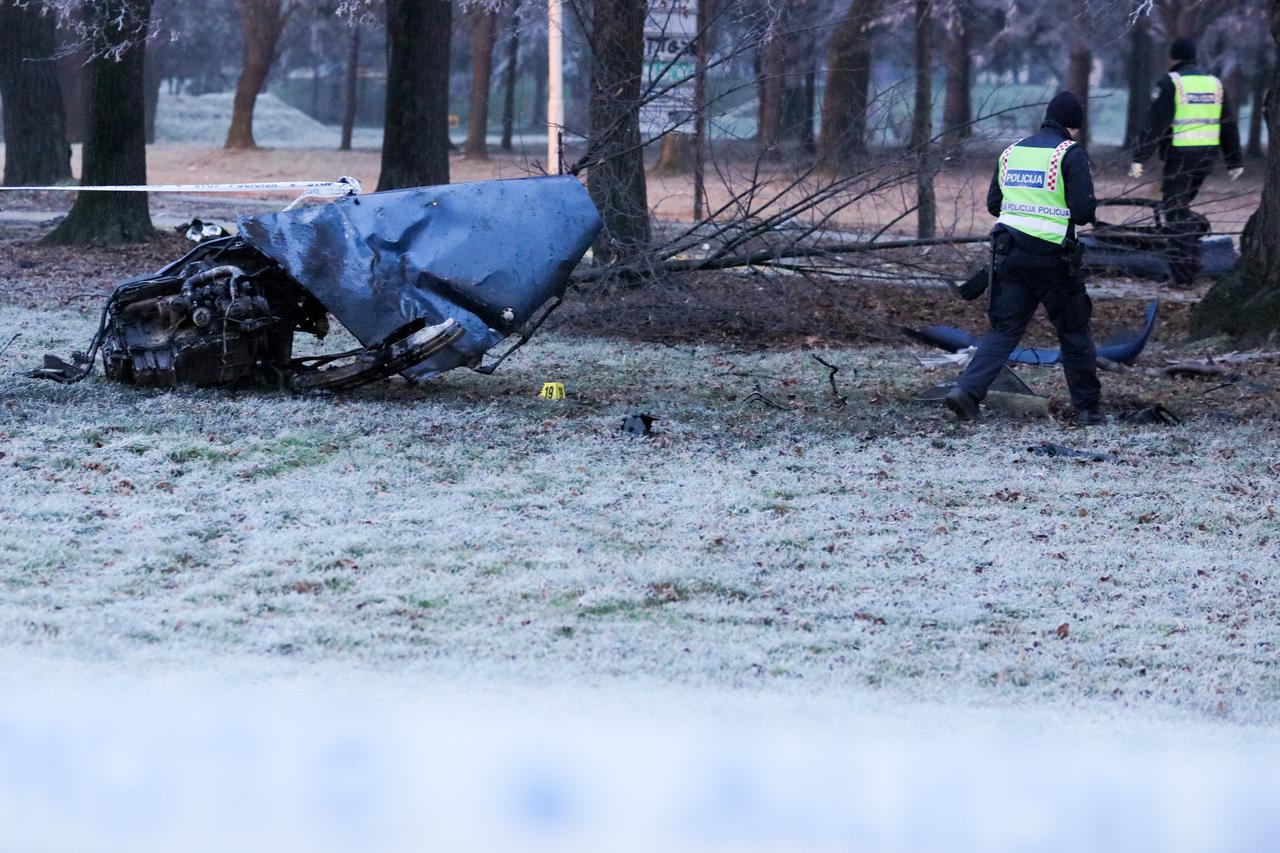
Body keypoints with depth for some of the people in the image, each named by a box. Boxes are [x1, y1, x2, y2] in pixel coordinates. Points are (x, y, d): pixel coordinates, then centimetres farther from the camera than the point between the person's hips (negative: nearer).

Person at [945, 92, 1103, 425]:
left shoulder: (1012, 151, 11)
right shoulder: (1070, 154, -6)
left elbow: (993, 204, 16)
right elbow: (1084, 211, -13)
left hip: (1009, 254, 5)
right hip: (1051, 257, -5)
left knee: (1004, 330, 7)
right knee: (1074, 333, 10)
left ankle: (967, 390, -13)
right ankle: (1088, 408, 18)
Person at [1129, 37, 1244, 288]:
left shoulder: (1170, 83, -6)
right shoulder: (1214, 83, 12)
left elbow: (1155, 124, -14)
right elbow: (1229, 125, 15)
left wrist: (1139, 158, -14)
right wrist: (1234, 162, 20)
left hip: (1180, 154, -6)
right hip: (1209, 153, 6)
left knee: (1175, 211, 0)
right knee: (1181, 203, 22)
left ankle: (1183, 273, -3)